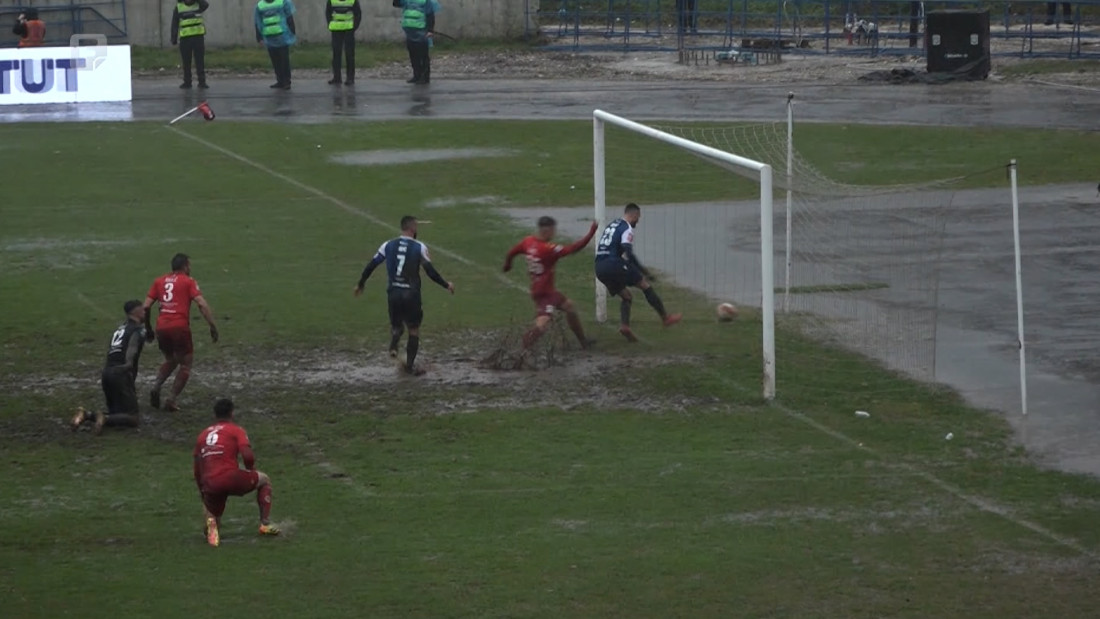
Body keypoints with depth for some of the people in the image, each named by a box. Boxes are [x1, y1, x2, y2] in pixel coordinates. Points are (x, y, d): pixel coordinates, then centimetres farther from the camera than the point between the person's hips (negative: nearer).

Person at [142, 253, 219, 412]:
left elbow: (146, 306, 10)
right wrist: (213, 326, -8)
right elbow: (202, 304, -9)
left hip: (161, 328, 5)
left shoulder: (159, 281, 14)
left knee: (171, 360, 26)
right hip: (180, 327, -5)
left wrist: (148, 328, 21)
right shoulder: (188, 282, 2)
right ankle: (172, 399, 0)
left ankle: (156, 387, 3)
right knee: (186, 364, 11)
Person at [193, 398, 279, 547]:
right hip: (231, 478, -3)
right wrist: (251, 471, 14)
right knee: (264, 480, 24)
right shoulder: (236, 430, 6)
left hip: (210, 485, 3)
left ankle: (211, 519, -12)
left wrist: (203, 494, 30)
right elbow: (247, 456, -9)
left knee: (212, 514, 26)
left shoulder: (202, 435, 21)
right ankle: (265, 524, 17)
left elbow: (197, 469, 21)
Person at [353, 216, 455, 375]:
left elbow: (371, 266, 5)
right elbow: (431, 272, -6)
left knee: (396, 325, 20)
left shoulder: (388, 246, 3)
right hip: (411, 294, -3)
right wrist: (447, 285, 9)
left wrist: (360, 284, 19)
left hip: (393, 292, 3)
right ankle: (410, 365, 7)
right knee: (414, 329, 12)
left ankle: (393, 346, -11)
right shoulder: (419, 248, -5)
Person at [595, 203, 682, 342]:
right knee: (645, 285, 5)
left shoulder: (611, 226, 23)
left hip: (599, 269, 8)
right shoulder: (627, 228, -4)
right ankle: (665, 317, 7)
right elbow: (628, 252, -17)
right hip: (614, 264, -8)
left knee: (627, 297, 16)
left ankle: (624, 325, -6)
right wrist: (644, 271, -14)